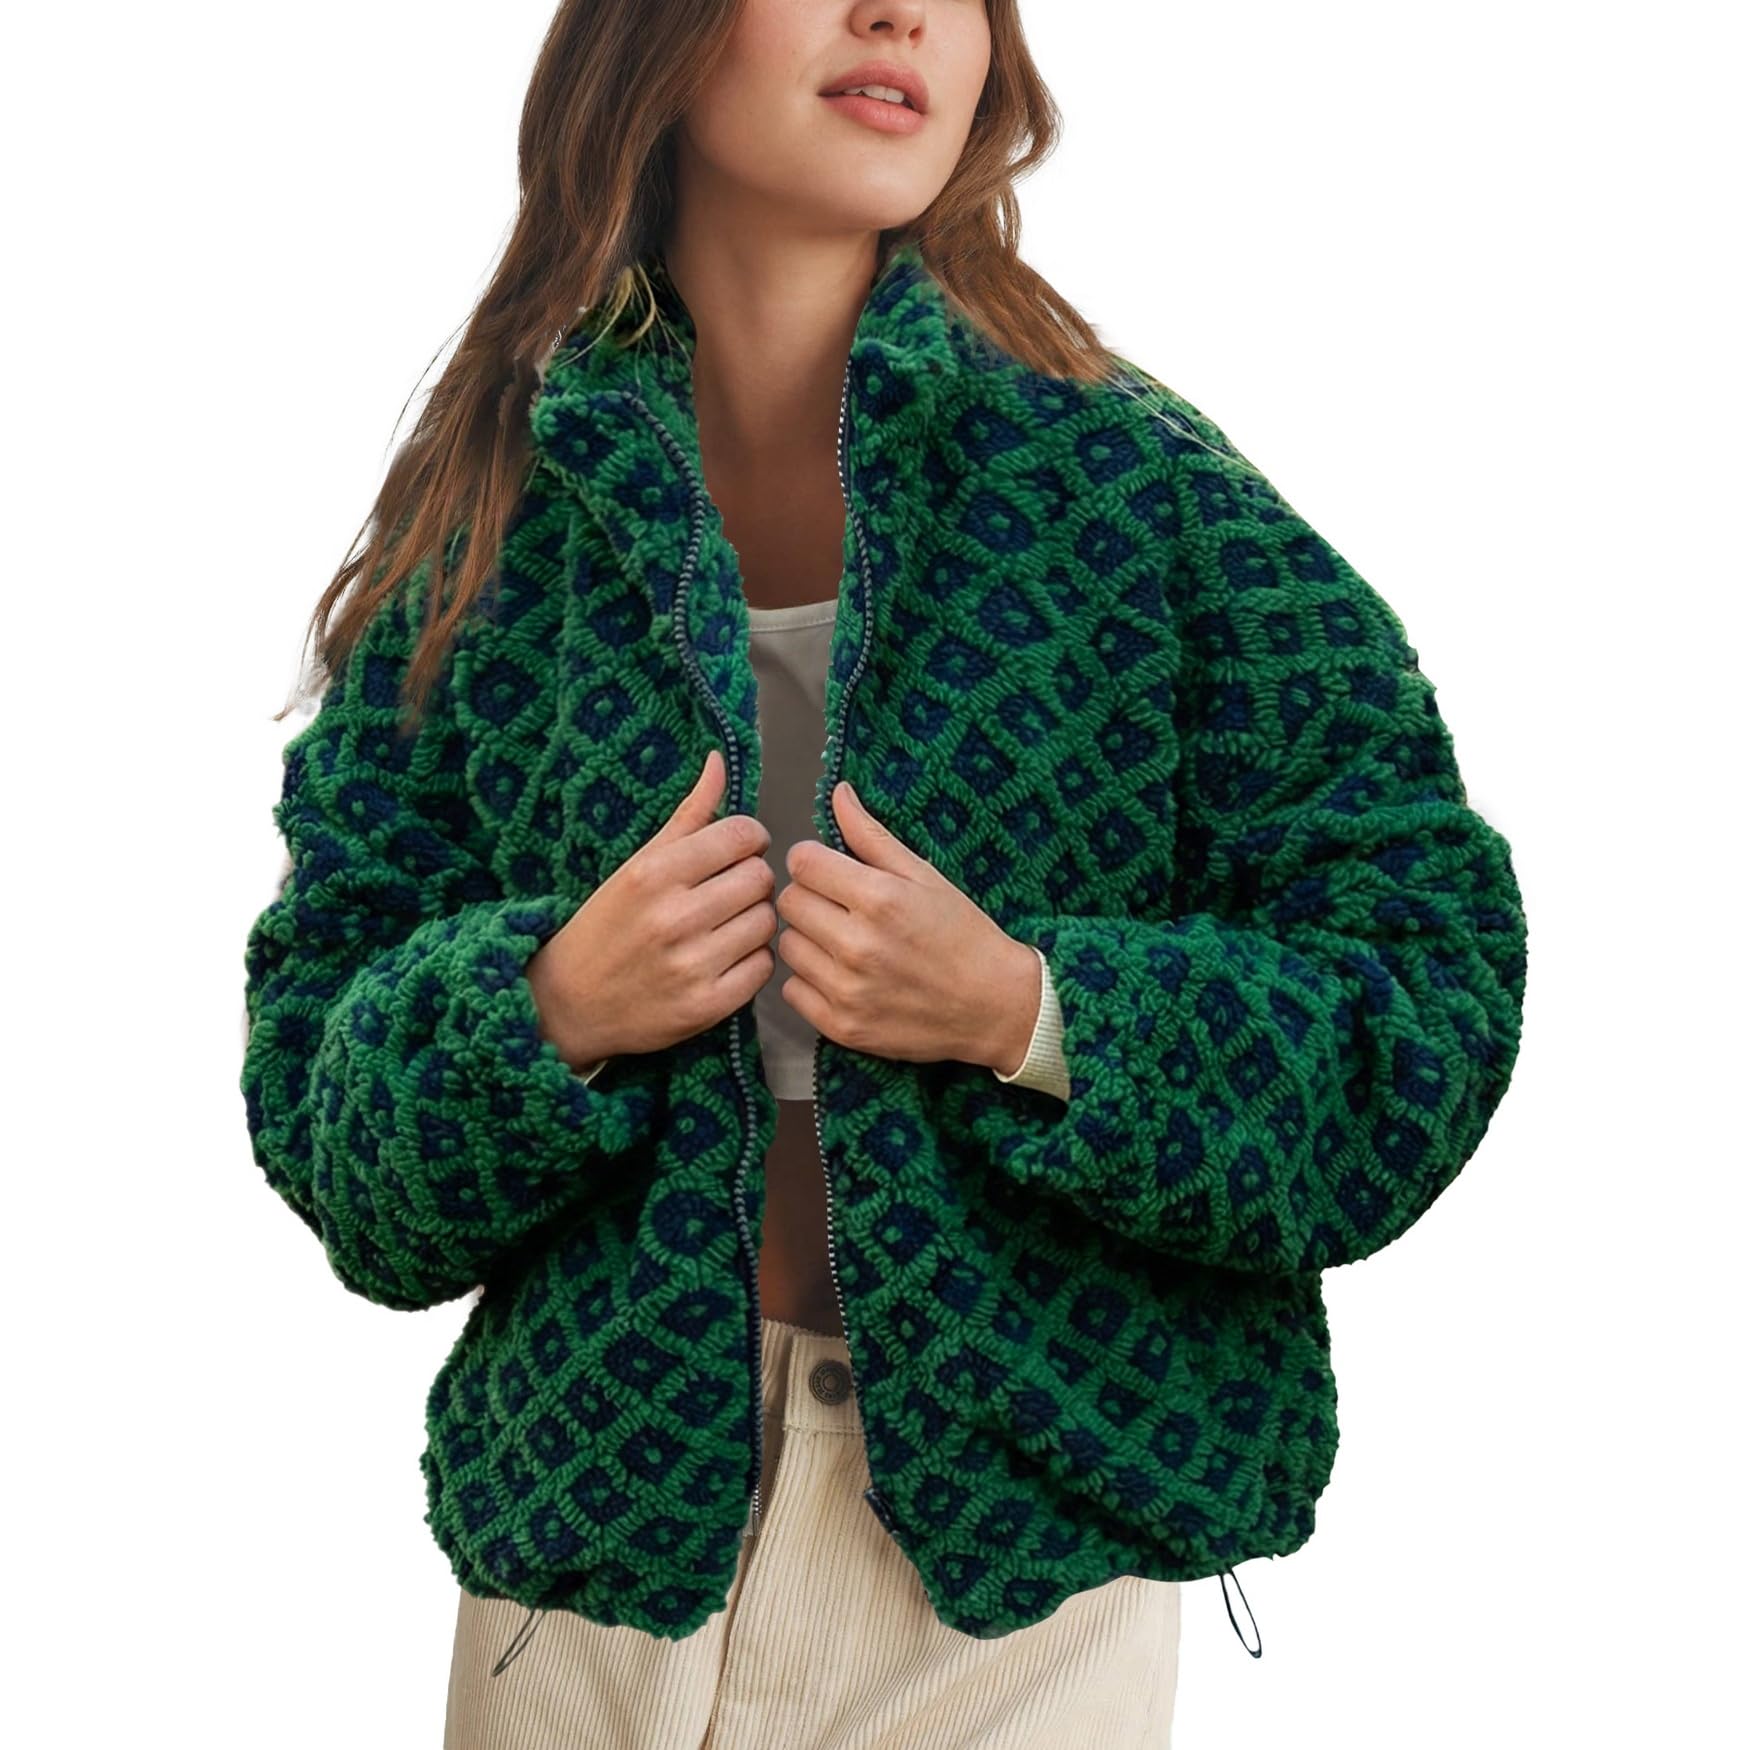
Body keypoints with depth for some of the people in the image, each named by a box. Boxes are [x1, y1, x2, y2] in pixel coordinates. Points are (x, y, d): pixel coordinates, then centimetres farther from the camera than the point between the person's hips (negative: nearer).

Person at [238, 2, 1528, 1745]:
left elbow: (1433, 998, -7)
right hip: (588, 1541, 2)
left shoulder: (1139, 487, -5)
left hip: (1026, 1555, -1)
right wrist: (549, 1013, -18)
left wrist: (1030, 1015, -21)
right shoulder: (486, 532, -1)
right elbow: (311, 1104, 1)